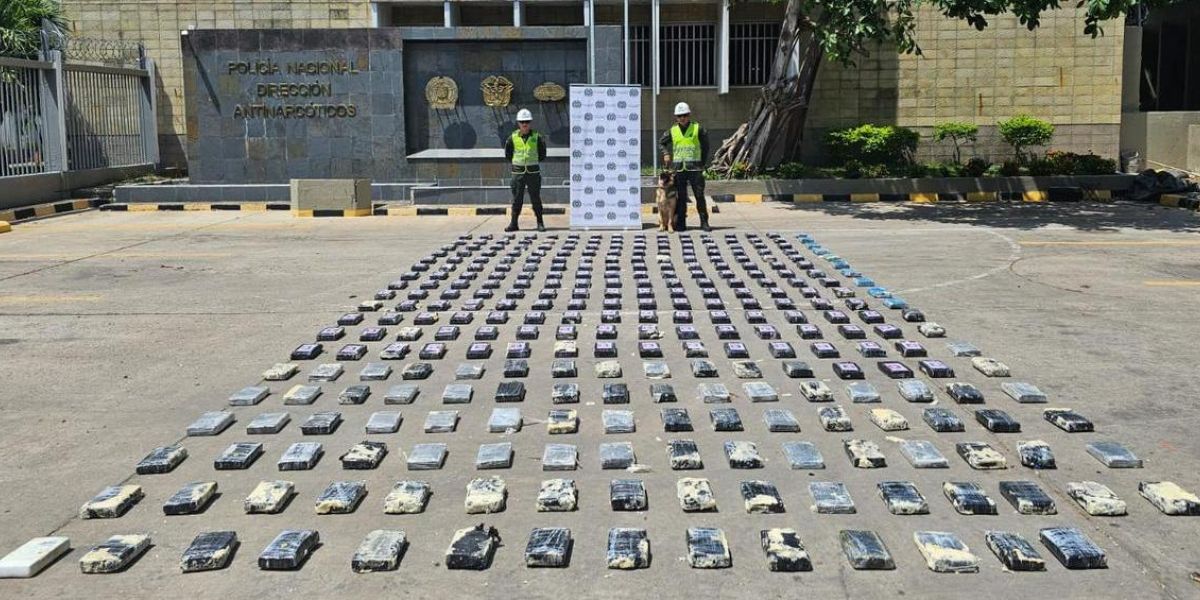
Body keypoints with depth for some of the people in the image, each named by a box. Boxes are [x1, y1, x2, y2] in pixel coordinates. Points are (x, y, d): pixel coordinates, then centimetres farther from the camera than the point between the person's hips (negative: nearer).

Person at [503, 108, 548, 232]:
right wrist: (515, 161, 8)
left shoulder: (536, 137, -2)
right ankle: (513, 223, 10)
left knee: (535, 198, 3)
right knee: (517, 199, 4)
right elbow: (507, 153, 13)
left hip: (533, 172, -1)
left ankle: (540, 223, 10)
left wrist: (534, 161, 5)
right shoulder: (513, 138, 0)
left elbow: (542, 154, 9)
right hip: (518, 172, 1)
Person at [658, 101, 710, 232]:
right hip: (678, 168, 2)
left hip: (695, 167, -2)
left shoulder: (698, 129, 0)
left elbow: (705, 146, 9)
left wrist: (703, 162, 6)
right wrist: (666, 154, 7)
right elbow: (662, 142, 22)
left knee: (700, 195, -2)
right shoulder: (672, 131, 6)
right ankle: (680, 223, 9)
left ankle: (704, 222, 4)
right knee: (681, 197, 5)